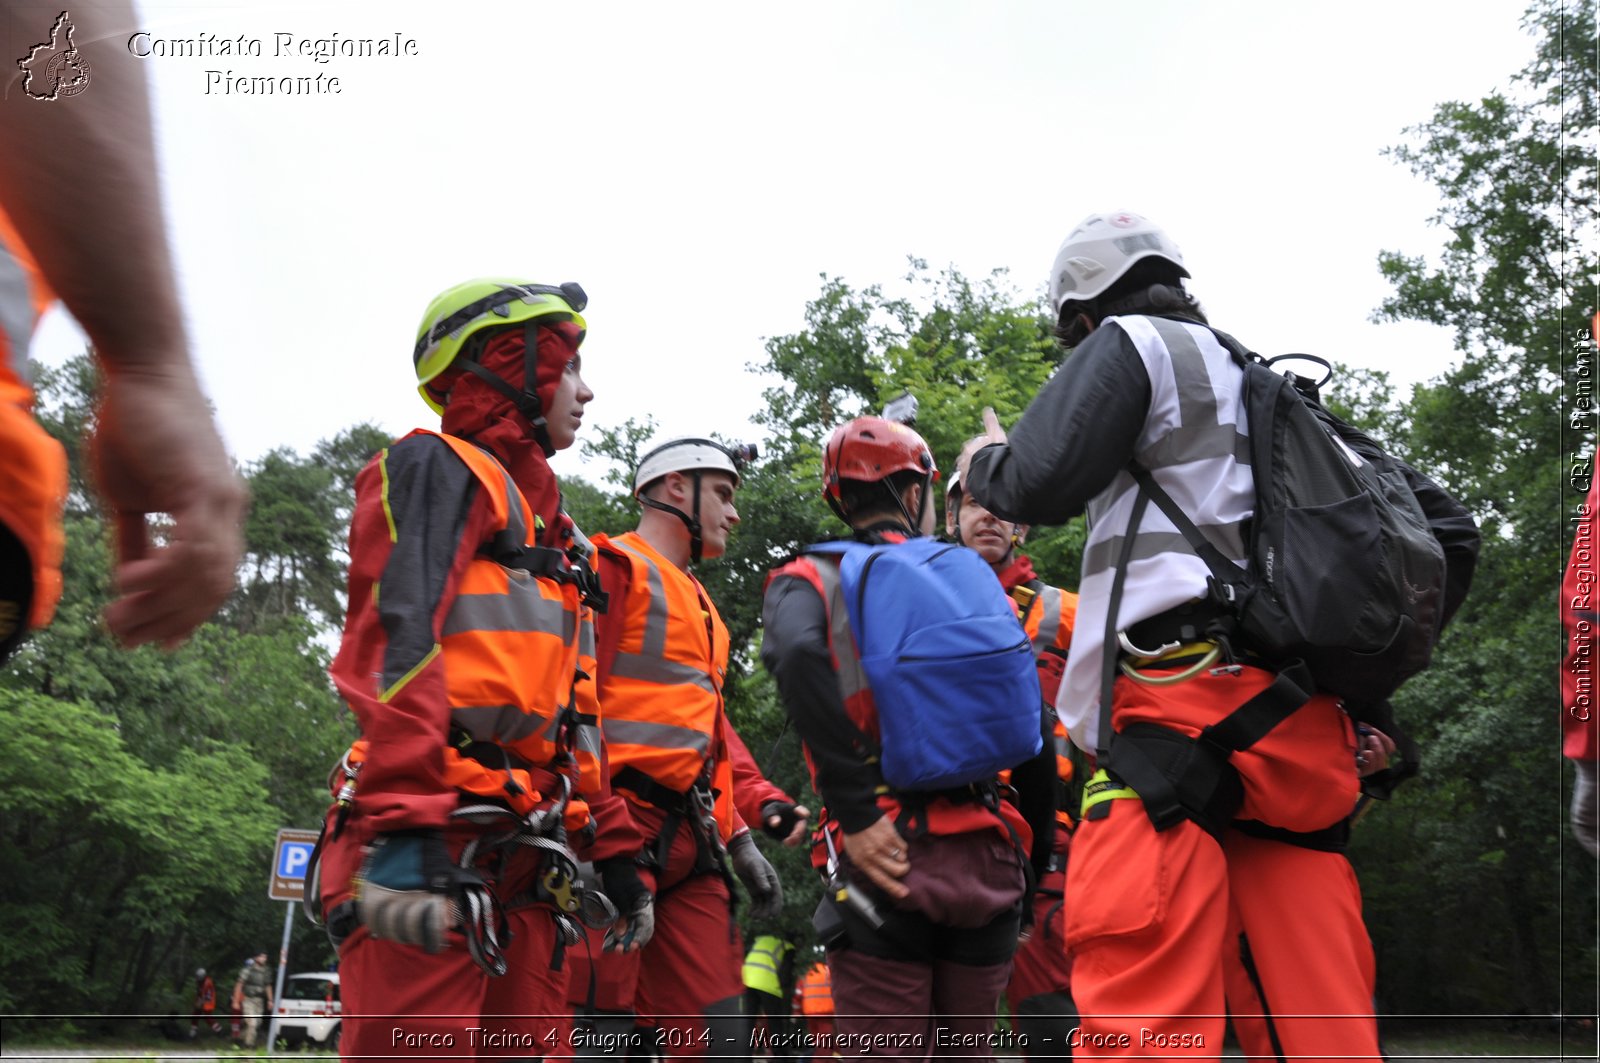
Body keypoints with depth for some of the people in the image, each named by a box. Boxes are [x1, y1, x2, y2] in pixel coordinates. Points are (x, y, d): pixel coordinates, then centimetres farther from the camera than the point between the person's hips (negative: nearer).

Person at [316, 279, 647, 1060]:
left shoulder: (549, 531, 27)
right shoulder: (437, 469, 0)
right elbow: (396, 638, -16)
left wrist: (613, 850, 23)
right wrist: (402, 827, -27)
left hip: (523, 869, 9)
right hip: (431, 852, -9)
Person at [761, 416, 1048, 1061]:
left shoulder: (812, 580, 5)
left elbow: (797, 654, -19)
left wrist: (855, 812, -17)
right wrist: (1035, 850, 20)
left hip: (889, 863, -3)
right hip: (990, 861, 3)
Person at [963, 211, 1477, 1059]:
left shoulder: (1132, 344, 7)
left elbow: (1038, 487, -6)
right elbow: (1445, 527, 28)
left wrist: (986, 463, 16)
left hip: (1186, 703, -8)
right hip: (1304, 726, 8)